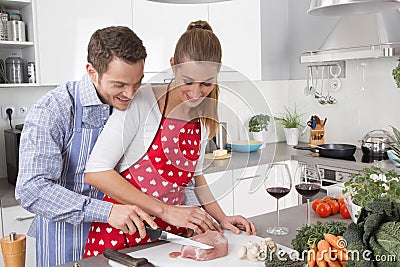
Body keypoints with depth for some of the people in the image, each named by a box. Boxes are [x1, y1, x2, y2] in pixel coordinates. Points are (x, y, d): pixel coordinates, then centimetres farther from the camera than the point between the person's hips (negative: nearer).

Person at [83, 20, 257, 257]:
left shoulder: (205, 115, 1)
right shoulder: (142, 101, -18)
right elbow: (96, 172, -23)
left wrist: (221, 217, 4)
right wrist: (167, 211, -25)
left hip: (173, 233, 6)